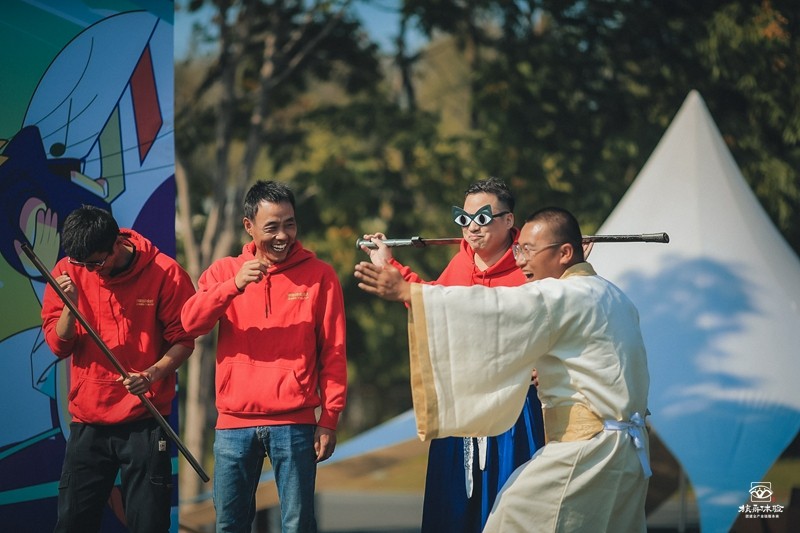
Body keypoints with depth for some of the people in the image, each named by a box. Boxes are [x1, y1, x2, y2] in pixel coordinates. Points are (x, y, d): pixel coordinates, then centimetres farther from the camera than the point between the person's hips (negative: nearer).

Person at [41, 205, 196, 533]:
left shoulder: (164, 273, -7)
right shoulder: (68, 272, 1)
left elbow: (182, 340, -3)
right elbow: (58, 345, 1)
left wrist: (154, 373, -20)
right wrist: (70, 306, -17)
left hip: (144, 423, -3)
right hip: (87, 423, 3)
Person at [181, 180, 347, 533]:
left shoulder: (319, 275, 3)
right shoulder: (225, 271, 8)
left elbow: (333, 353, 2)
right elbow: (190, 322, -6)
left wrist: (329, 419, -3)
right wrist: (234, 285, -19)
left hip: (294, 423, -2)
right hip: (235, 422, 2)